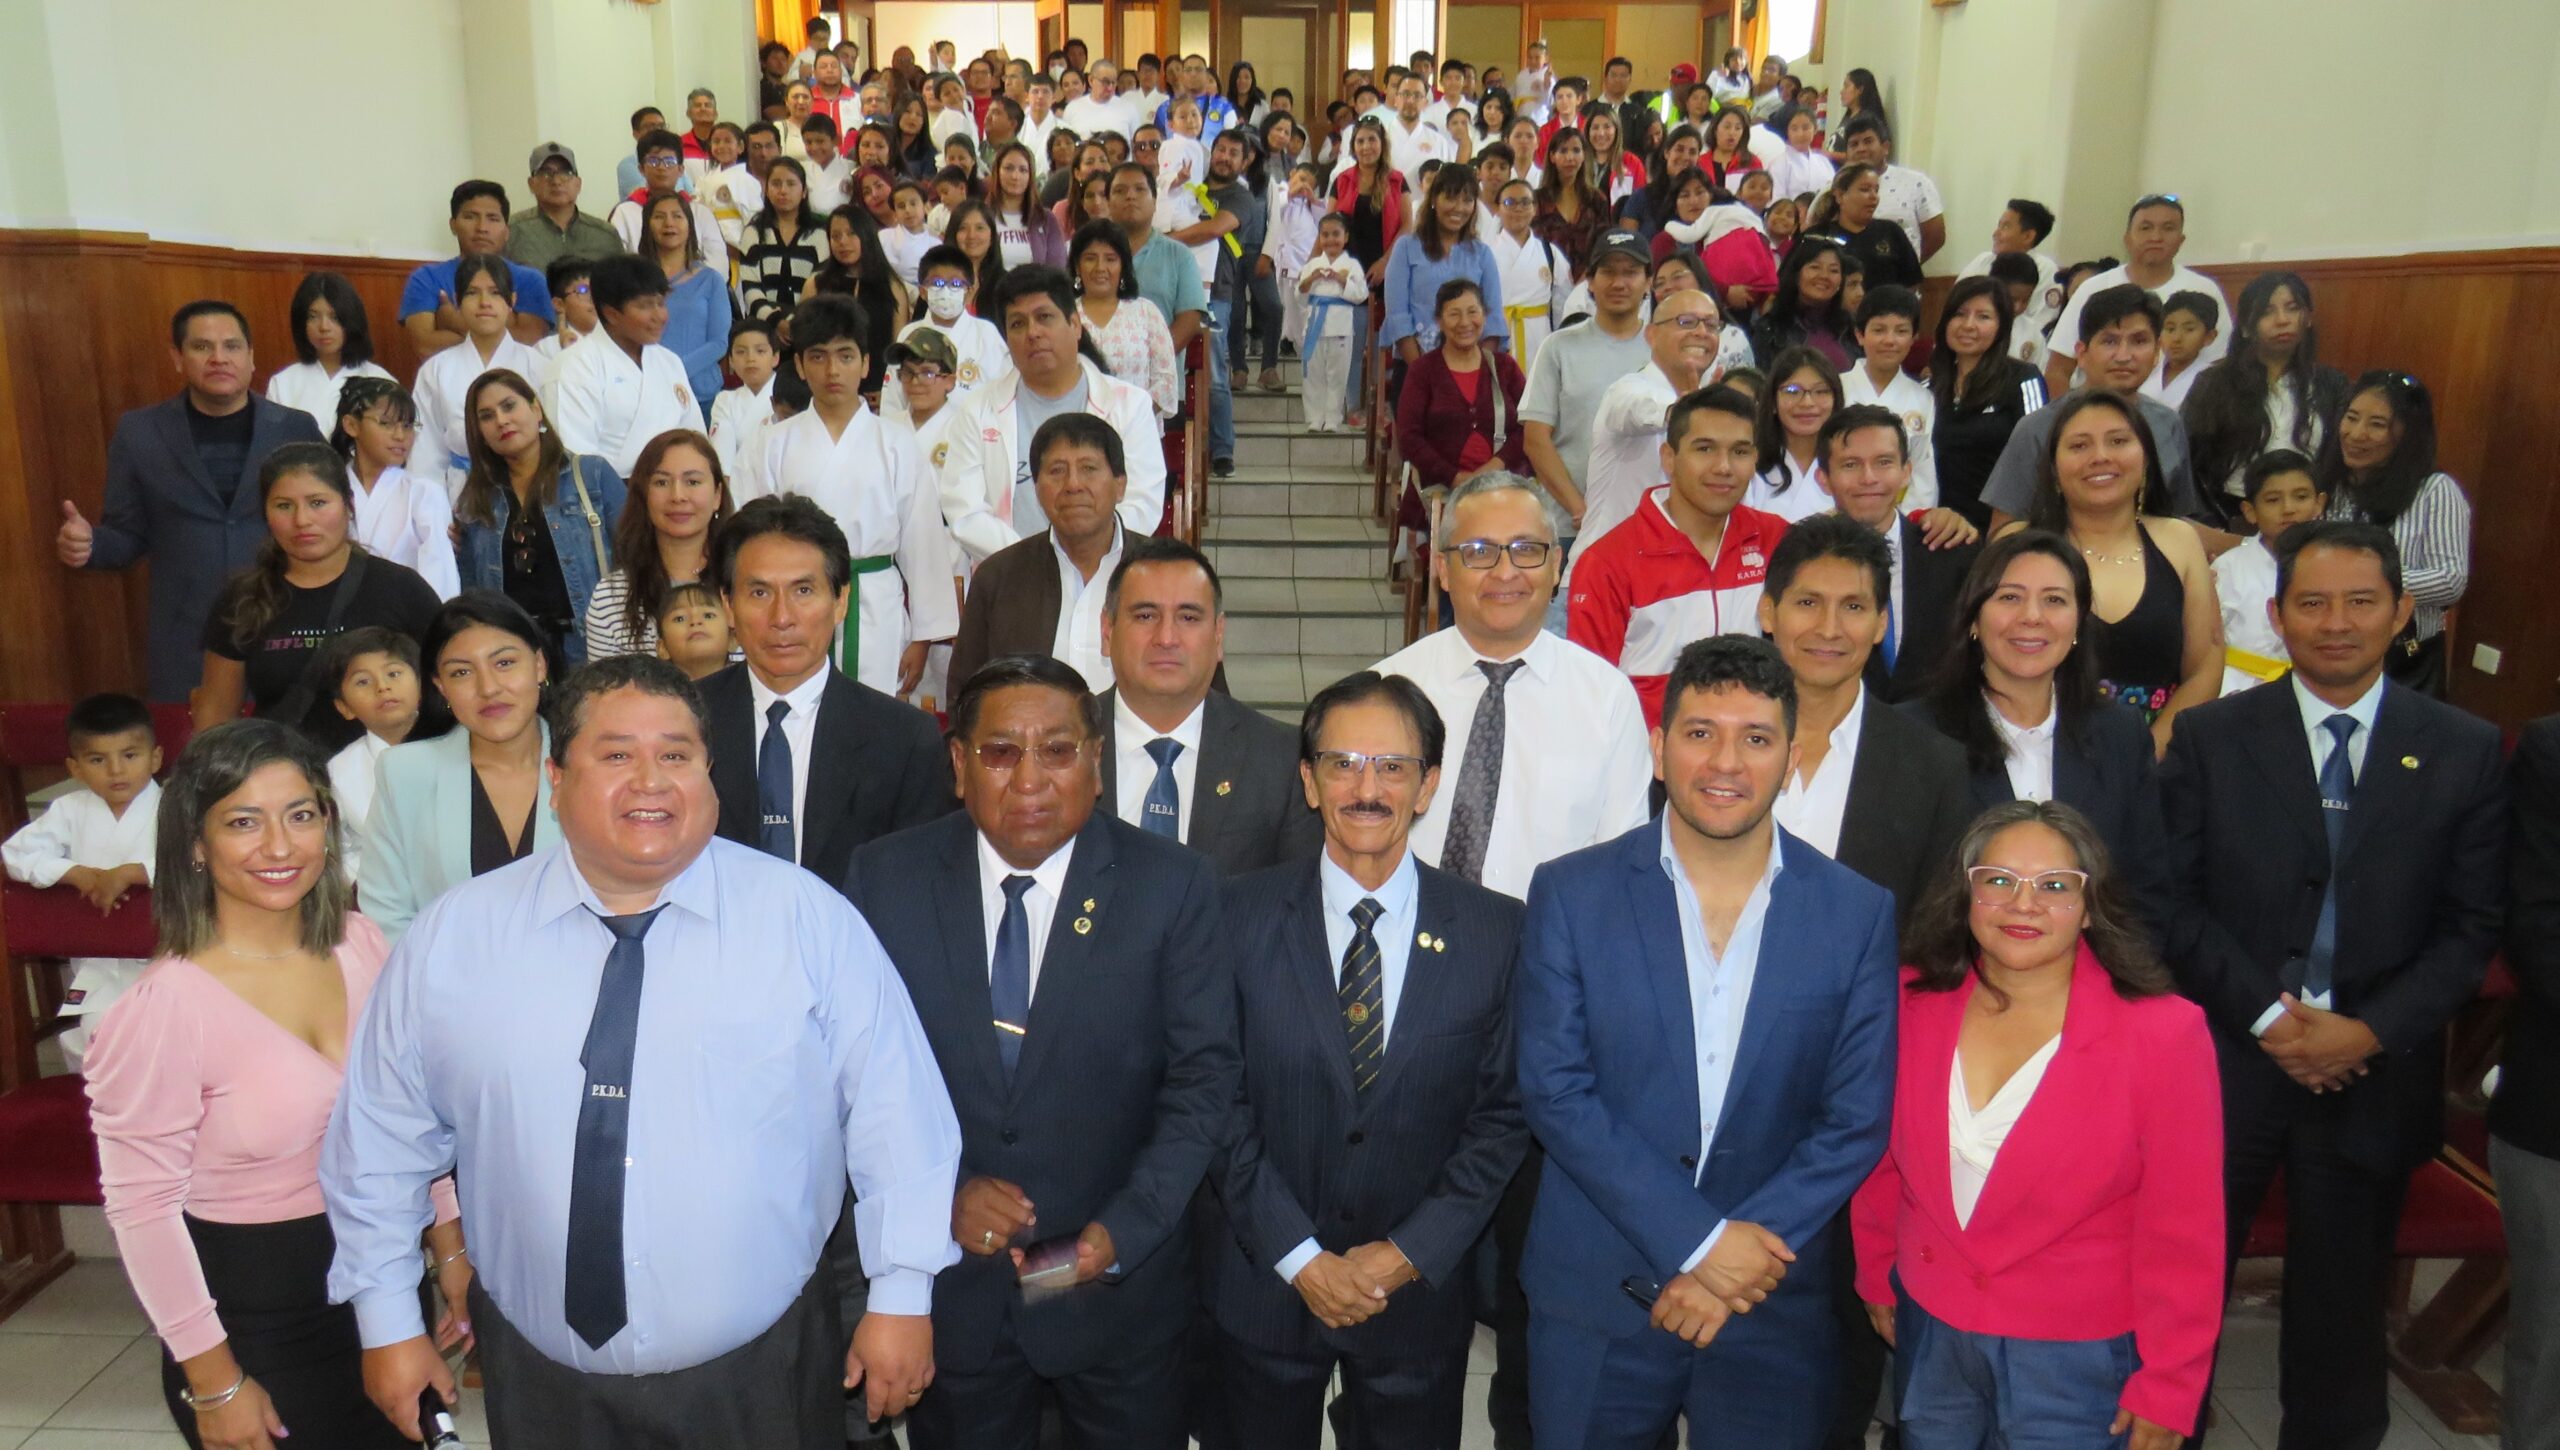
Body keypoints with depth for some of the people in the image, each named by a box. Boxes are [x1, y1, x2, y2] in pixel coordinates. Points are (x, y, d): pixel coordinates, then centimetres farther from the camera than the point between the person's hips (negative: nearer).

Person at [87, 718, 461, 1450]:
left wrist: (451, 1245, 8)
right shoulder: (165, 1006, -21)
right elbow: (142, 1207, -15)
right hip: (256, 1309, -5)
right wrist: (214, 1382, -10)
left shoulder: (361, 943, -6)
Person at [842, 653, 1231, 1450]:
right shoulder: (885, 877, -7)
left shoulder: (1174, 887, -12)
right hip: (946, 1283, 1)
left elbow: (1203, 1077, -9)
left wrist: (1125, 1229, -18)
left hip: (1120, 1276, -1)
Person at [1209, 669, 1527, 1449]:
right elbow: (1219, 1102, -6)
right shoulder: (1241, 916, -7)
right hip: (1266, 1288, 0)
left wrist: (1412, 1253, -9)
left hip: (1421, 1291, 0)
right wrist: (1299, 1257, -10)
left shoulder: (1496, 931, -6)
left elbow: (1504, 1114, -3)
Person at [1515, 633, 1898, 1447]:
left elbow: (1858, 1118, -3)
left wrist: (1745, 1256, -11)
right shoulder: (1571, 894, -6)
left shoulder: (1859, 914, -3)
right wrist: (1700, 1241, -15)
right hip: (1593, 1304, 0)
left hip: (1774, 1311, 1)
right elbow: (1555, 1091, -10)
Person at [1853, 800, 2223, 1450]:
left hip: (2077, 1356, -3)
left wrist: (2166, 1390, -7)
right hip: (1927, 1337, 3)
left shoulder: (2164, 1033, -17)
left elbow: (2182, 1230, -11)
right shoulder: (1913, 1004, -8)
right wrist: (1877, 1276, 13)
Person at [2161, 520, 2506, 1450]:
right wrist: (2265, 1015, -13)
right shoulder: (2210, 737, -1)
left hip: (2375, 1072, 1)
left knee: (2342, 1304, 14)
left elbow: (2472, 927, -1)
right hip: (2224, 1060, 0)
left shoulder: (2465, 753, 1)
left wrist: (2371, 1030, -12)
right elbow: (2176, 898, -4)